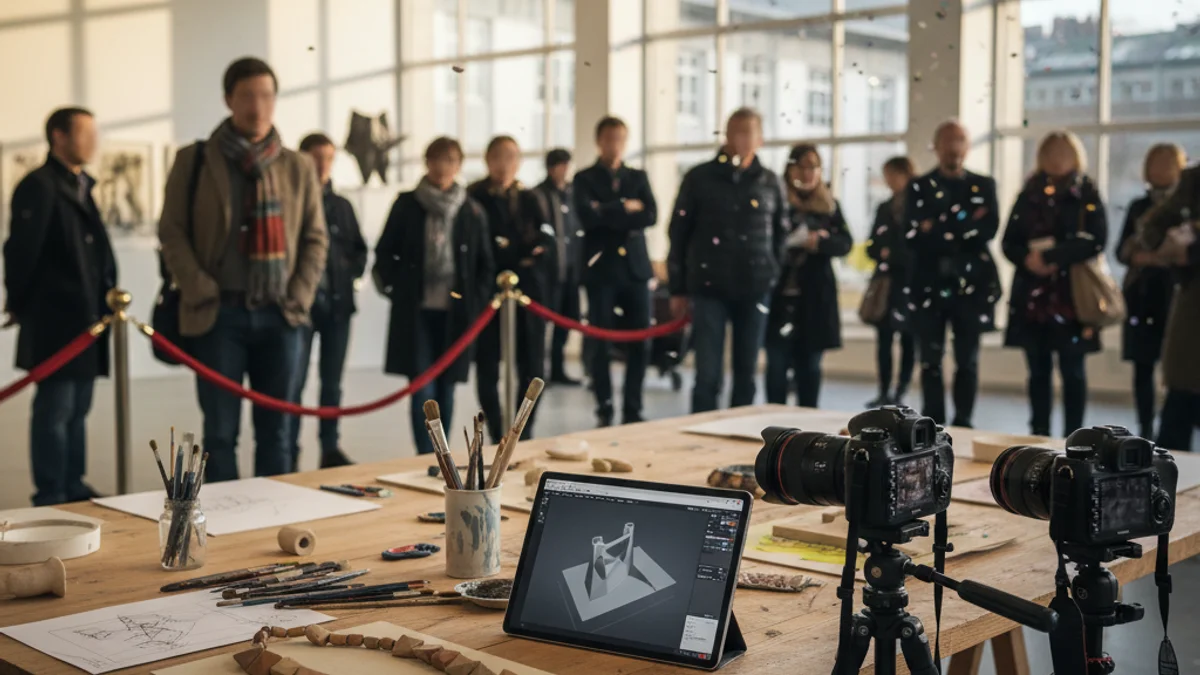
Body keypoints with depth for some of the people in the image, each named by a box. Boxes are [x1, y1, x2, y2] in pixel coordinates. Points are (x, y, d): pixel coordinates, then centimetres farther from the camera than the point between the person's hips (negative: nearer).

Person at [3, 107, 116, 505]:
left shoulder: (81, 188, 16)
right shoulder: (39, 186, -10)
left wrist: (102, 304, 12)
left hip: (86, 318, 8)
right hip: (55, 320, -8)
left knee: (77, 410, 14)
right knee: (54, 409, -4)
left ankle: (74, 490, 22)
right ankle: (50, 499, 2)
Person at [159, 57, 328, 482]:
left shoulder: (298, 167, 9)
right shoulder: (194, 161, 2)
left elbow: (315, 239, 10)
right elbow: (172, 232, 1)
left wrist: (300, 296, -2)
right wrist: (202, 291, -9)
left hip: (279, 314, 2)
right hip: (218, 314, -2)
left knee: (275, 431, 8)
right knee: (220, 432, 1)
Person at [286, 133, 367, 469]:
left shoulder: (341, 206, 12)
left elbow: (359, 249, 19)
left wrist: (351, 272, 3)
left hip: (338, 303, 4)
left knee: (332, 382, 9)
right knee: (294, 382, -5)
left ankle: (330, 449, 16)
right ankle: (290, 454, 1)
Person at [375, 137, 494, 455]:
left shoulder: (472, 211, 3)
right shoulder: (407, 205, 0)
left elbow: (485, 264, 9)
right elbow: (385, 253, 8)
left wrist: (477, 302, 1)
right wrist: (396, 288, -1)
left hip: (455, 311, 1)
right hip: (415, 310, -1)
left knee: (446, 387, 9)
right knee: (422, 389, -5)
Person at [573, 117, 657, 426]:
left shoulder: (638, 177, 13)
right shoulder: (585, 178, 4)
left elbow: (651, 216, -4)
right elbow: (588, 215, -15)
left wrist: (609, 215, -9)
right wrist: (625, 209, -7)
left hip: (635, 267, 3)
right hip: (601, 269, -3)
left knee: (640, 343, 1)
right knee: (600, 343, -1)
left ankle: (633, 411, 11)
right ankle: (604, 411, 8)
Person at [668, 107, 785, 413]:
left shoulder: (769, 181, 7)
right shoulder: (700, 178, 0)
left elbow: (779, 234, 15)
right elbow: (679, 234, 2)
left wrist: (774, 278, 7)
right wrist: (678, 288, 1)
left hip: (755, 290, 2)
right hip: (709, 288, -2)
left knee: (746, 373, 8)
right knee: (707, 373, -5)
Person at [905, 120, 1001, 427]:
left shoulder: (984, 185, 10)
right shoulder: (918, 187, 6)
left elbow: (989, 229, -5)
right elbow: (915, 236, -8)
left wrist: (940, 229, -10)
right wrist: (966, 226, -10)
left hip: (971, 284, 1)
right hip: (929, 284, 0)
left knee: (967, 361, 4)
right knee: (930, 361, 2)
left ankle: (963, 424, 13)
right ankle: (933, 424, 10)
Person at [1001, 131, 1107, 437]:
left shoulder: (1087, 195, 1)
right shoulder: (1029, 194, 11)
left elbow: (1096, 240, -11)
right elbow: (1009, 242, 8)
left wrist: (1050, 256, -17)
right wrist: (1027, 260, -13)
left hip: (1073, 295, -3)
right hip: (1032, 295, 3)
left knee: (1072, 370, 0)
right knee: (1039, 369, 7)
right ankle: (1039, 436, 12)